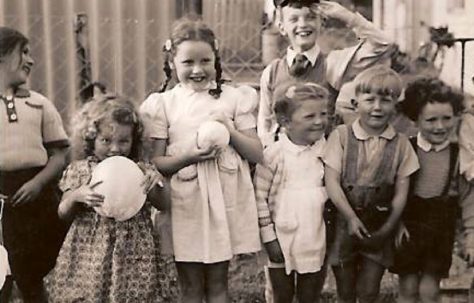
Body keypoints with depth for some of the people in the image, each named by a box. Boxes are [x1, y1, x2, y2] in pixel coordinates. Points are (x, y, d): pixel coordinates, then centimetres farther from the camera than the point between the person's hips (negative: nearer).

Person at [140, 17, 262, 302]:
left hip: (224, 200, 1)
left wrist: (231, 130, -14)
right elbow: (154, 163, -3)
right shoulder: (163, 103, -1)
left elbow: (257, 154, 2)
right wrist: (189, 156, -19)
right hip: (184, 204, -1)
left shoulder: (233, 98, 2)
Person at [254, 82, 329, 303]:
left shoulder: (327, 151, -2)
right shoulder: (274, 154, -13)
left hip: (316, 242, 3)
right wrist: (269, 237, -9)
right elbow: (259, 197, -10)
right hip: (283, 242, -2)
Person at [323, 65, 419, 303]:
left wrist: (387, 228, -8)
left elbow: (401, 191, -1)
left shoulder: (400, 144, -2)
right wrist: (351, 217, -20)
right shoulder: (341, 136, -7)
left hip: (380, 228, 1)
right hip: (345, 223, -1)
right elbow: (332, 181, -12)